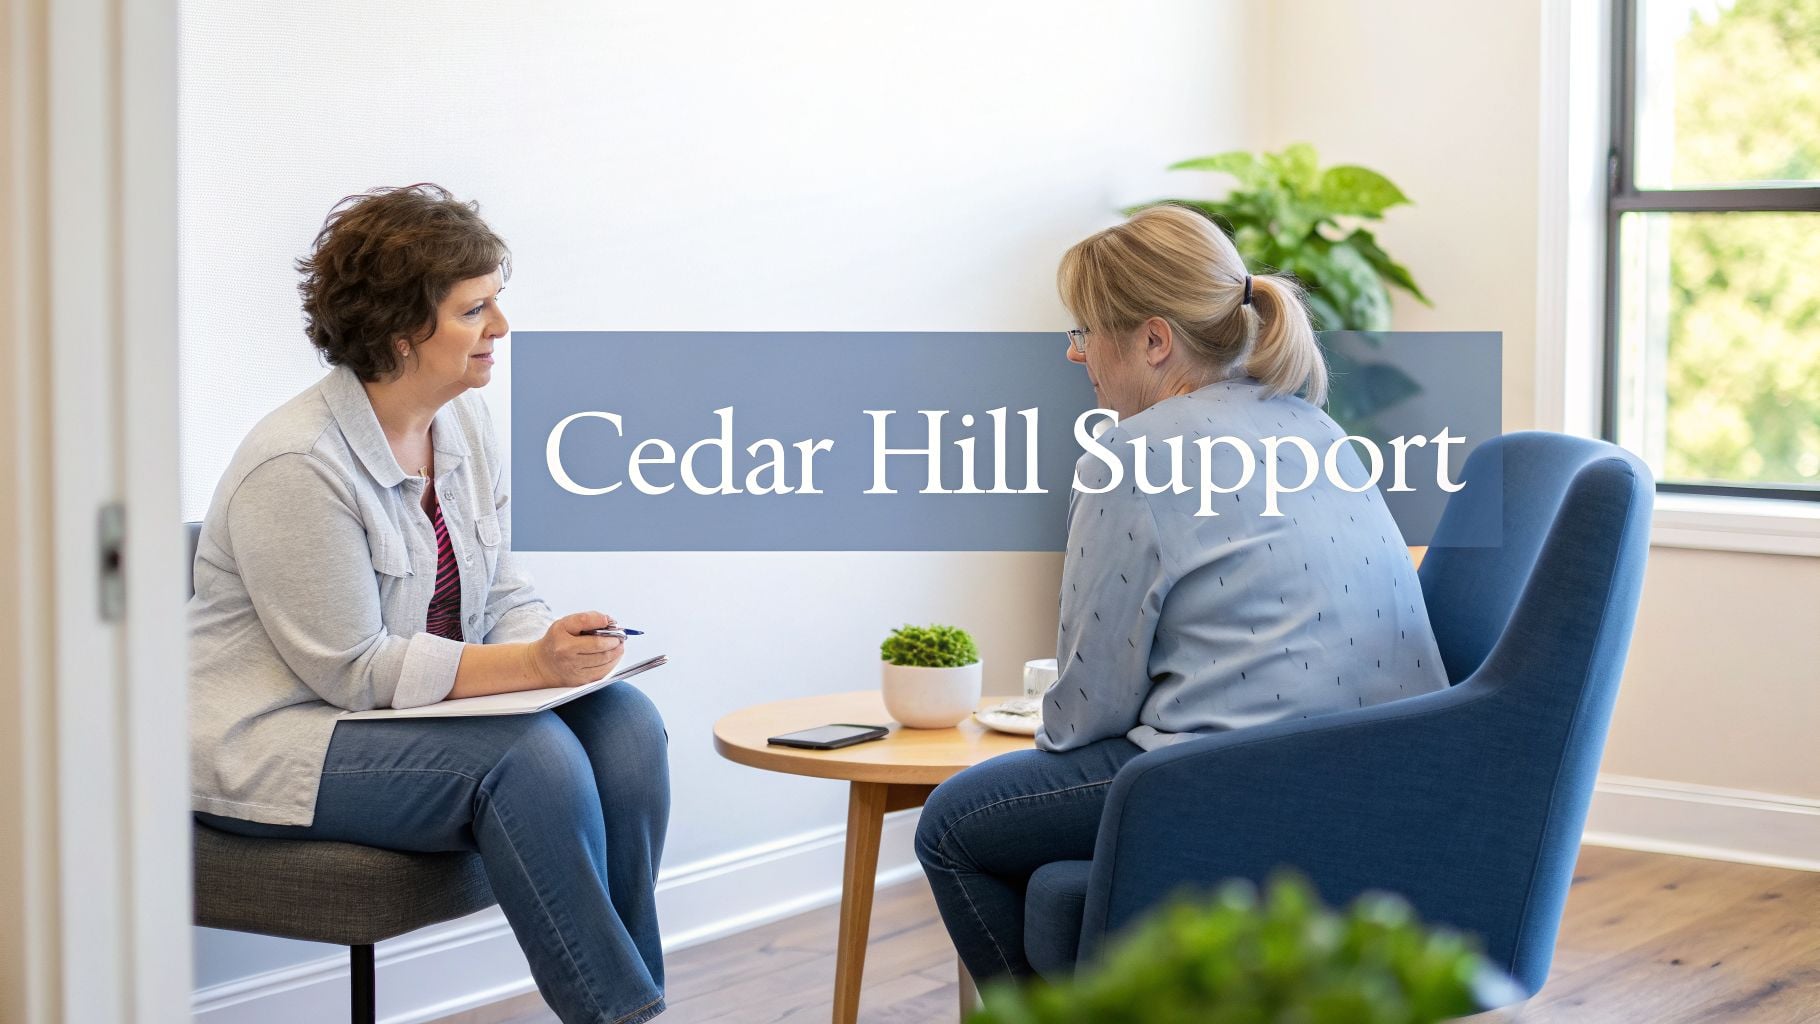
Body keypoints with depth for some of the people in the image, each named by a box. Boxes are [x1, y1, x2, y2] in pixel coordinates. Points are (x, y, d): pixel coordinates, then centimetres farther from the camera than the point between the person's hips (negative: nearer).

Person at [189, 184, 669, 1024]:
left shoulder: (464, 426, 4)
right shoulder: (298, 465, -21)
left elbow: (503, 597, 10)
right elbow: (353, 670, -21)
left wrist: (561, 646, -14)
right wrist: (532, 665, -27)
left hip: (416, 703, 8)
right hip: (278, 740, -8)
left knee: (624, 722, -15)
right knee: (531, 756, -29)